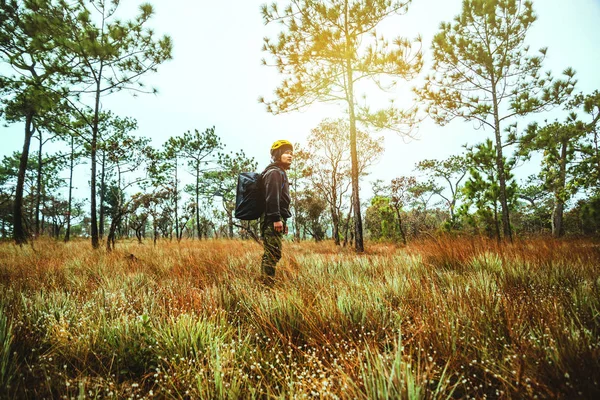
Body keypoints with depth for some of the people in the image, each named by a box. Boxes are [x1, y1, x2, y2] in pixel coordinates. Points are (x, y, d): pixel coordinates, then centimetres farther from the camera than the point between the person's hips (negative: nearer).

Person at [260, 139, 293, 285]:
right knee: (273, 253, -12)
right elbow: (271, 197, -20)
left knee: (270, 254, 12)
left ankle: (266, 284, 18)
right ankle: (268, 284, -10)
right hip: (272, 221, -10)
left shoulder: (280, 173, 25)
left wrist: (284, 221, 24)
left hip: (274, 220, 10)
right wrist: (276, 218, -25)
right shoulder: (274, 172, -8)